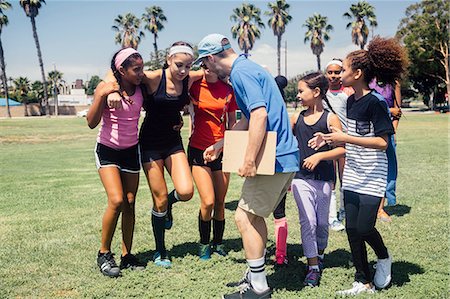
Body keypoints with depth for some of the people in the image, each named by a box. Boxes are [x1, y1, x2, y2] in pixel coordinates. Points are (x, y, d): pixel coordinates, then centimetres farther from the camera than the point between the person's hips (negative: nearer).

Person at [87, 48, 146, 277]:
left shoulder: (141, 88, -3)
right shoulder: (105, 87, -13)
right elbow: (91, 123, -17)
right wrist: (102, 95, -30)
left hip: (131, 151, 4)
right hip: (107, 149, -4)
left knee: (129, 204, 4)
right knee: (117, 200, -18)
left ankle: (127, 256, 15)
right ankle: (104, 253, 0)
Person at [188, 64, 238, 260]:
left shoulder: (228, 90, 1)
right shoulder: (195, 86, -3)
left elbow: (232, 122, 9)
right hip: (199, 149, -2)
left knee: (220, 202, 7)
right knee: (208, 202, -9)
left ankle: (218, 243, 27)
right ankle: (204, 243, 14)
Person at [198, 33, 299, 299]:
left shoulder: (240, 72, -12)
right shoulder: (248, 68, 20)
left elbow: (259, 114, -25)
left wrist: (249, 160, -24)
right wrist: (220, 145, 29)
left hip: (274, 159, -10)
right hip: (285, 157, 10)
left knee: (244, 217, -3)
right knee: (255, 215, 17)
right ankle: (255, 276, 27)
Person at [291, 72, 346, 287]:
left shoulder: (330, 118, -6)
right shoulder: (296, 118, 6)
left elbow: (342, 149, -10)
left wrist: (319, 156, -19)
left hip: (324, 178, -2)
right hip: (301, 178, 2)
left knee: (322, 222, 10)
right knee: (307, 221, -3)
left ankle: (320, 255, 36)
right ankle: (313, 267, 5)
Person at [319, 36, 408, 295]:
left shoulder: (375, 102, -15)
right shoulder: (351, 100, 9)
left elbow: (382, 142, -21)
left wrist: (345, 138, -22)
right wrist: (332, 139, 7)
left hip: (372, 177, -7)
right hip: (353, 176, 8)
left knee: (364, 227, -9)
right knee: (352, 228, 5)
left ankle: (384, 258, 24)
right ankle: (364, 282, 17)